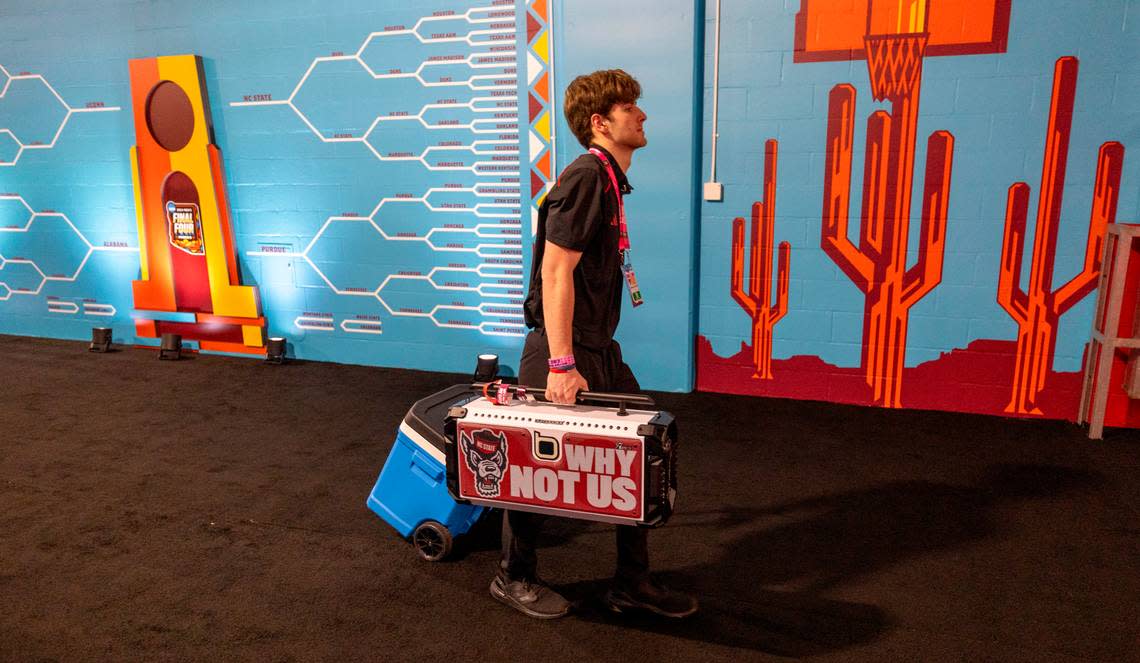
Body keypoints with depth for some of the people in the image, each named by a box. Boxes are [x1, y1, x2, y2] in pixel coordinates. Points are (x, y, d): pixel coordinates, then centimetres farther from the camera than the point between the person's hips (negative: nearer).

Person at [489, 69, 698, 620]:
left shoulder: (608, 181, 14)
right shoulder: (585, 178, -15)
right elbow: (556, 272, -22)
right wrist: (561, 364, -24)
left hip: (599, 349, 10)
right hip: (567, 351, -10)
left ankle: (633, 583, 24)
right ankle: (514, 578, 26)